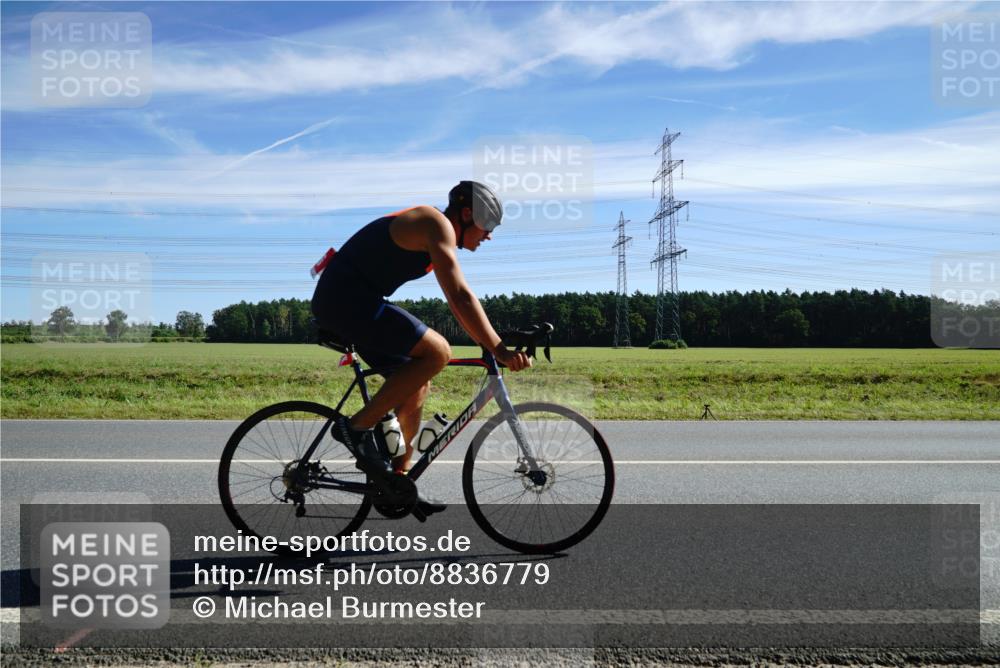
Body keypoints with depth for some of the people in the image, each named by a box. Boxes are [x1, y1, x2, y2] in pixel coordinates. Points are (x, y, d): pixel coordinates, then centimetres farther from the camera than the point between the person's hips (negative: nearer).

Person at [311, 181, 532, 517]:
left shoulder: (438, 238, 19)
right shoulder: (438, 225, -12)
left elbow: (457, 301, 23)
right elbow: (462, 297, -22)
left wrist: (491, 344, 19)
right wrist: (500, 350, -22)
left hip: (341, 301, 11)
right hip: (347, 298, -11)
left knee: (418, 384, 11)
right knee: (437, 352, -19)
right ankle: (357, 427, -10)